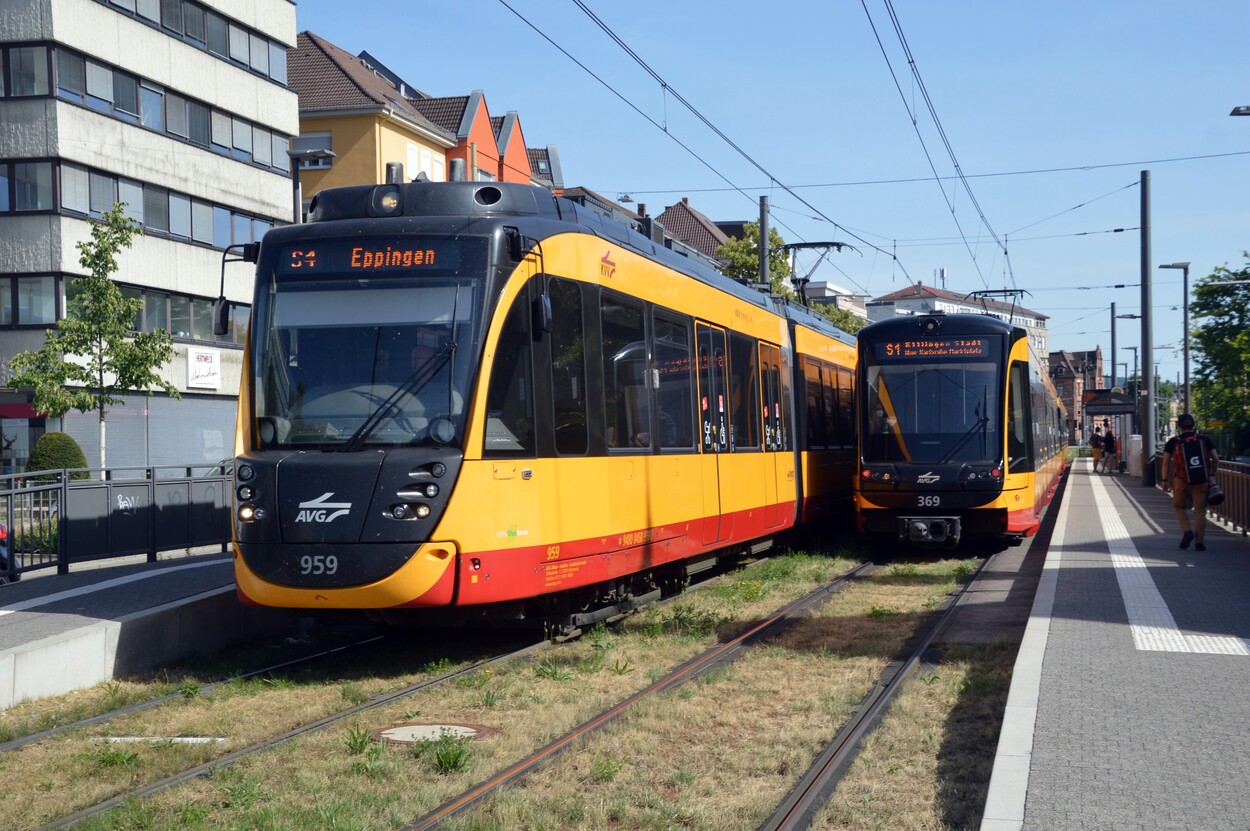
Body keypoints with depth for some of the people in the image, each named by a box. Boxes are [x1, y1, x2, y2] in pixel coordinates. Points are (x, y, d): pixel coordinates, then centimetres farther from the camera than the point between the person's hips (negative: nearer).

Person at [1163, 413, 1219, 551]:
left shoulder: (1173, 442, 2)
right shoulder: (1204, 439, 6)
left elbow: (1166, 462, -1)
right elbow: (1216, 459, 3)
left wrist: (1165, 480, 6)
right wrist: (1211, 473, 16)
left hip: (1181, 480, -1)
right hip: (1202, 481, 1)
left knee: (1179, 506, 18)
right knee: (1200, 510, 7)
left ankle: (1187, 531, -3)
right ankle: (1200, 542, 4)